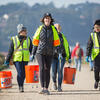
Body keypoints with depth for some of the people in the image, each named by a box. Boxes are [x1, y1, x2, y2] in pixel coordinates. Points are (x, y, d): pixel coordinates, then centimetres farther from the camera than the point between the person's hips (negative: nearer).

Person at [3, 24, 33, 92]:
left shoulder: (28, 40, 9)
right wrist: (7, 60, 3)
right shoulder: (14, 39, 2)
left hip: (25, 59, 3)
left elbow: (31, 49, 14)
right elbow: (10, 51, 4)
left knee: (23, 74, 5)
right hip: (17, 59, -3)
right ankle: (20, 87, 0)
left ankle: (21, 85, 26)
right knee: (20, 73, -13)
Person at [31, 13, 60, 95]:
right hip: (40, 52, -1)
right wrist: (33, 53, 5)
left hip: (49, 53, 1)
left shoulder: (53, 29, 3)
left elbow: (56, 42, 6)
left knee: (47, 70, 2)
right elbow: (35, 41, 6)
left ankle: (46, 89, 9)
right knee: (42, 68, -16)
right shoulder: (40, 28, 1)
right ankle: (42, 88, -20)